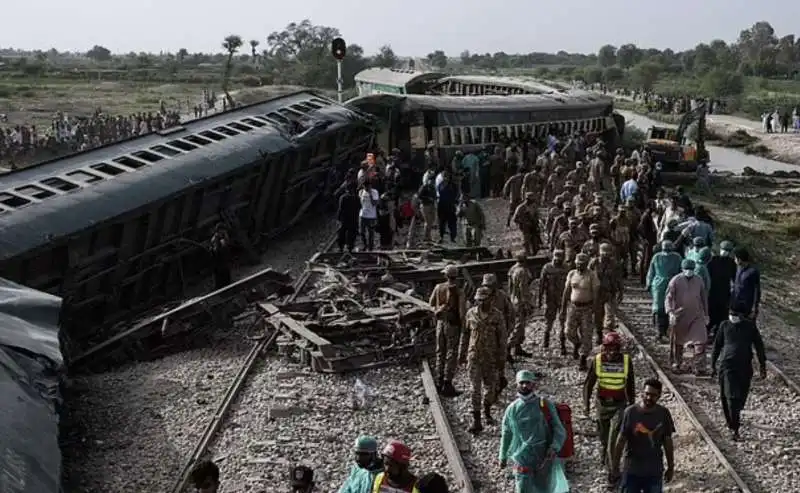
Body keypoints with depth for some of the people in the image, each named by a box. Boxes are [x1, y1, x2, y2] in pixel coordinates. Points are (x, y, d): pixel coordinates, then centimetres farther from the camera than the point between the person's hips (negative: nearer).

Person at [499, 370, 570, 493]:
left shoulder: (545, 405, -4)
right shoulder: (512, 409, 2)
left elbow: (559, 430, -5)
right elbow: (506, 434, 14)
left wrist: (554, 447, -22)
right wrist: (503, 456, 20)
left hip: (544, 458, -1)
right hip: (522, 459, 1)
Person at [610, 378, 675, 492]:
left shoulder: (664, 414, -6)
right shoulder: (630, 412, -13)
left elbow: (668, 442, 4)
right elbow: (621, 441, -7)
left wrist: (671, 467, 9)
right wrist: (615, 468, -5)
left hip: (655, 471, 2)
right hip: (632, 470, -2)